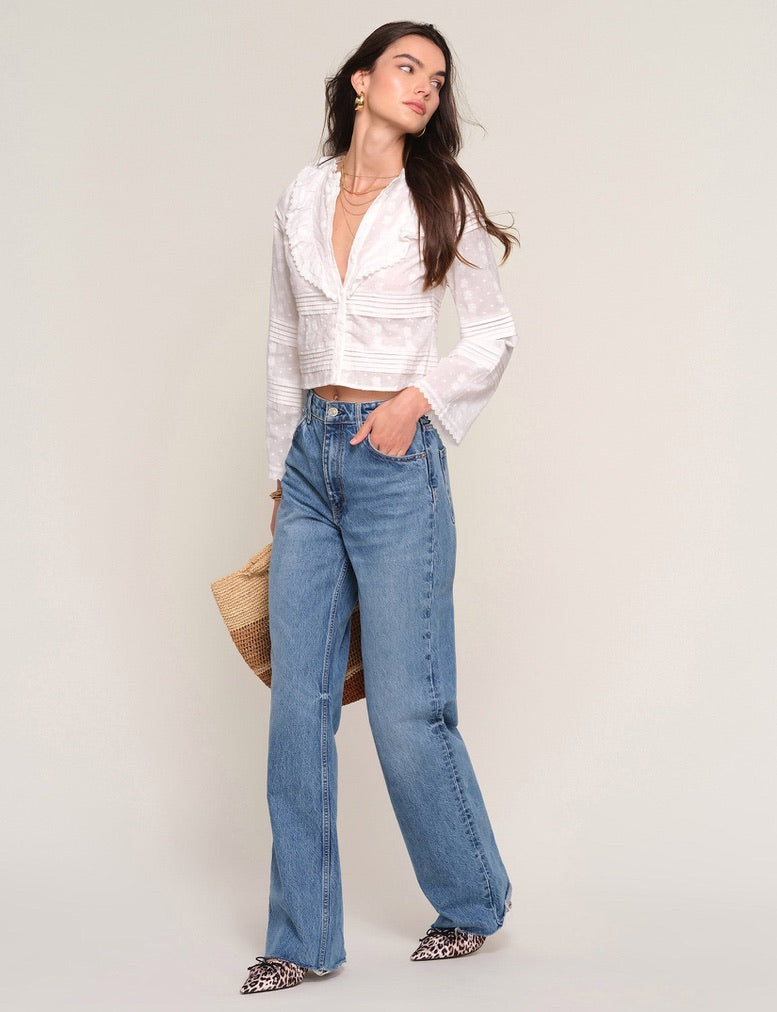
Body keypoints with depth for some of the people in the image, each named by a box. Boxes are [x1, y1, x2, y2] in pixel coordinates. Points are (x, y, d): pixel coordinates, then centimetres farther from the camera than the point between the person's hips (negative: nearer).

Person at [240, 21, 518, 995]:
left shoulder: (440, 200, 2)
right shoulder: (302, 198, 11)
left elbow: (494, 330, 6)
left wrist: (418, 398, -10)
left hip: (394, 460, -4)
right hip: (311, 458, 4)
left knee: (405, 710, -3)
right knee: (298, 703, 2)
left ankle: (473, 900, 22)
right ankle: (302, 939, 13)